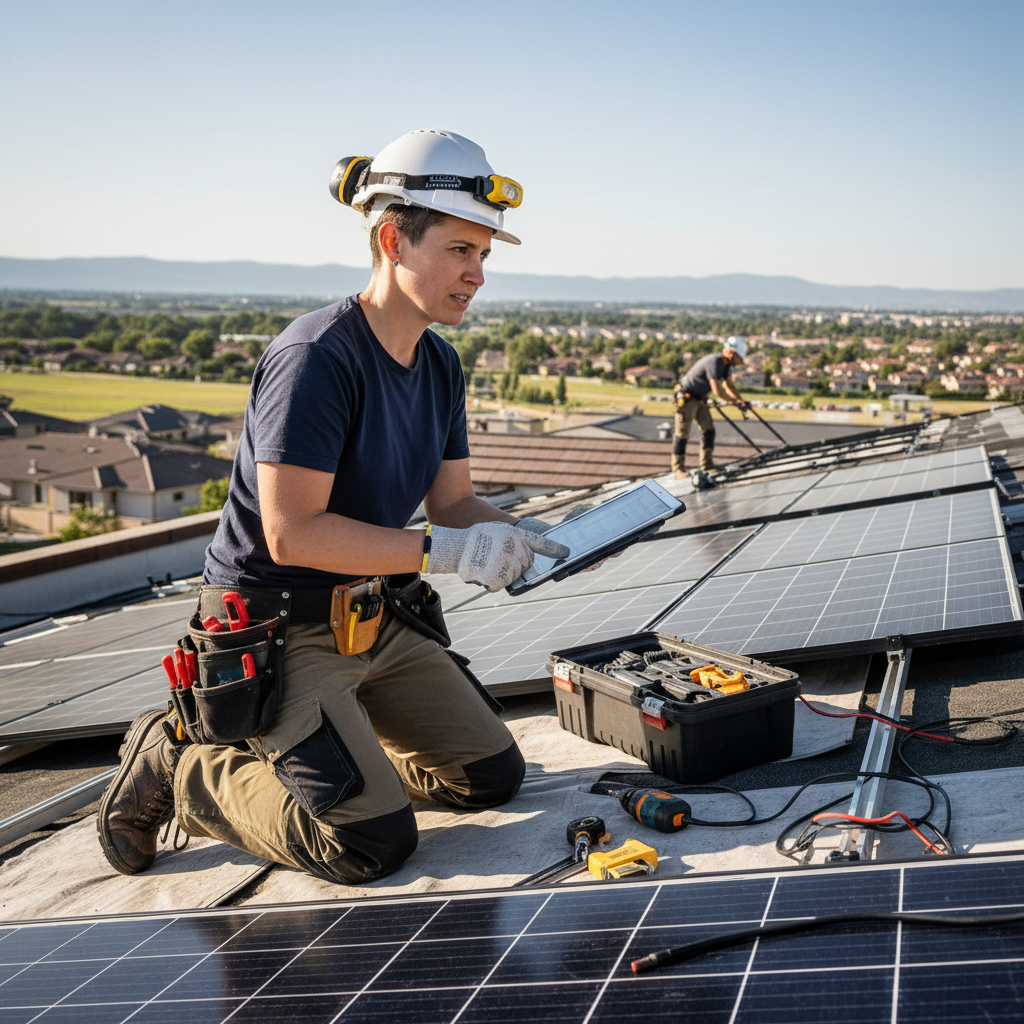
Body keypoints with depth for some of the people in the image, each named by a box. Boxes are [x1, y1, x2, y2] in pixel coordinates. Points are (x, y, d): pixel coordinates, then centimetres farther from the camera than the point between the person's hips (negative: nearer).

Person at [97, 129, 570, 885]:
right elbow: (292, 534, -28)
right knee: (372, 843, -14)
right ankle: (178, 766, 6)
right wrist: (447, 550, -28)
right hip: (277, 633, -8)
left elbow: (454, 500, 6)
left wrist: (519, 538, -14)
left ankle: (315, 747, 24)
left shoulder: (440, 365, 4)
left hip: (379, 622, 9)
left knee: (493, 778, 10)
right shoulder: (316, 357, -24)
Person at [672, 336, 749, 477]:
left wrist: (741, 400, -1)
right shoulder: (714, 362, -29)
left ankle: (707, 465, 11)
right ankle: (678, 469, 4)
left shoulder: (725, 364, 2)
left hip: (700, 399, 10)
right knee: (682, 433, -3)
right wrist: (736, 402, -21)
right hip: (686, 398, -9)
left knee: (708, 430, 5)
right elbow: (717, 391, -31)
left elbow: (728, 386, 11)